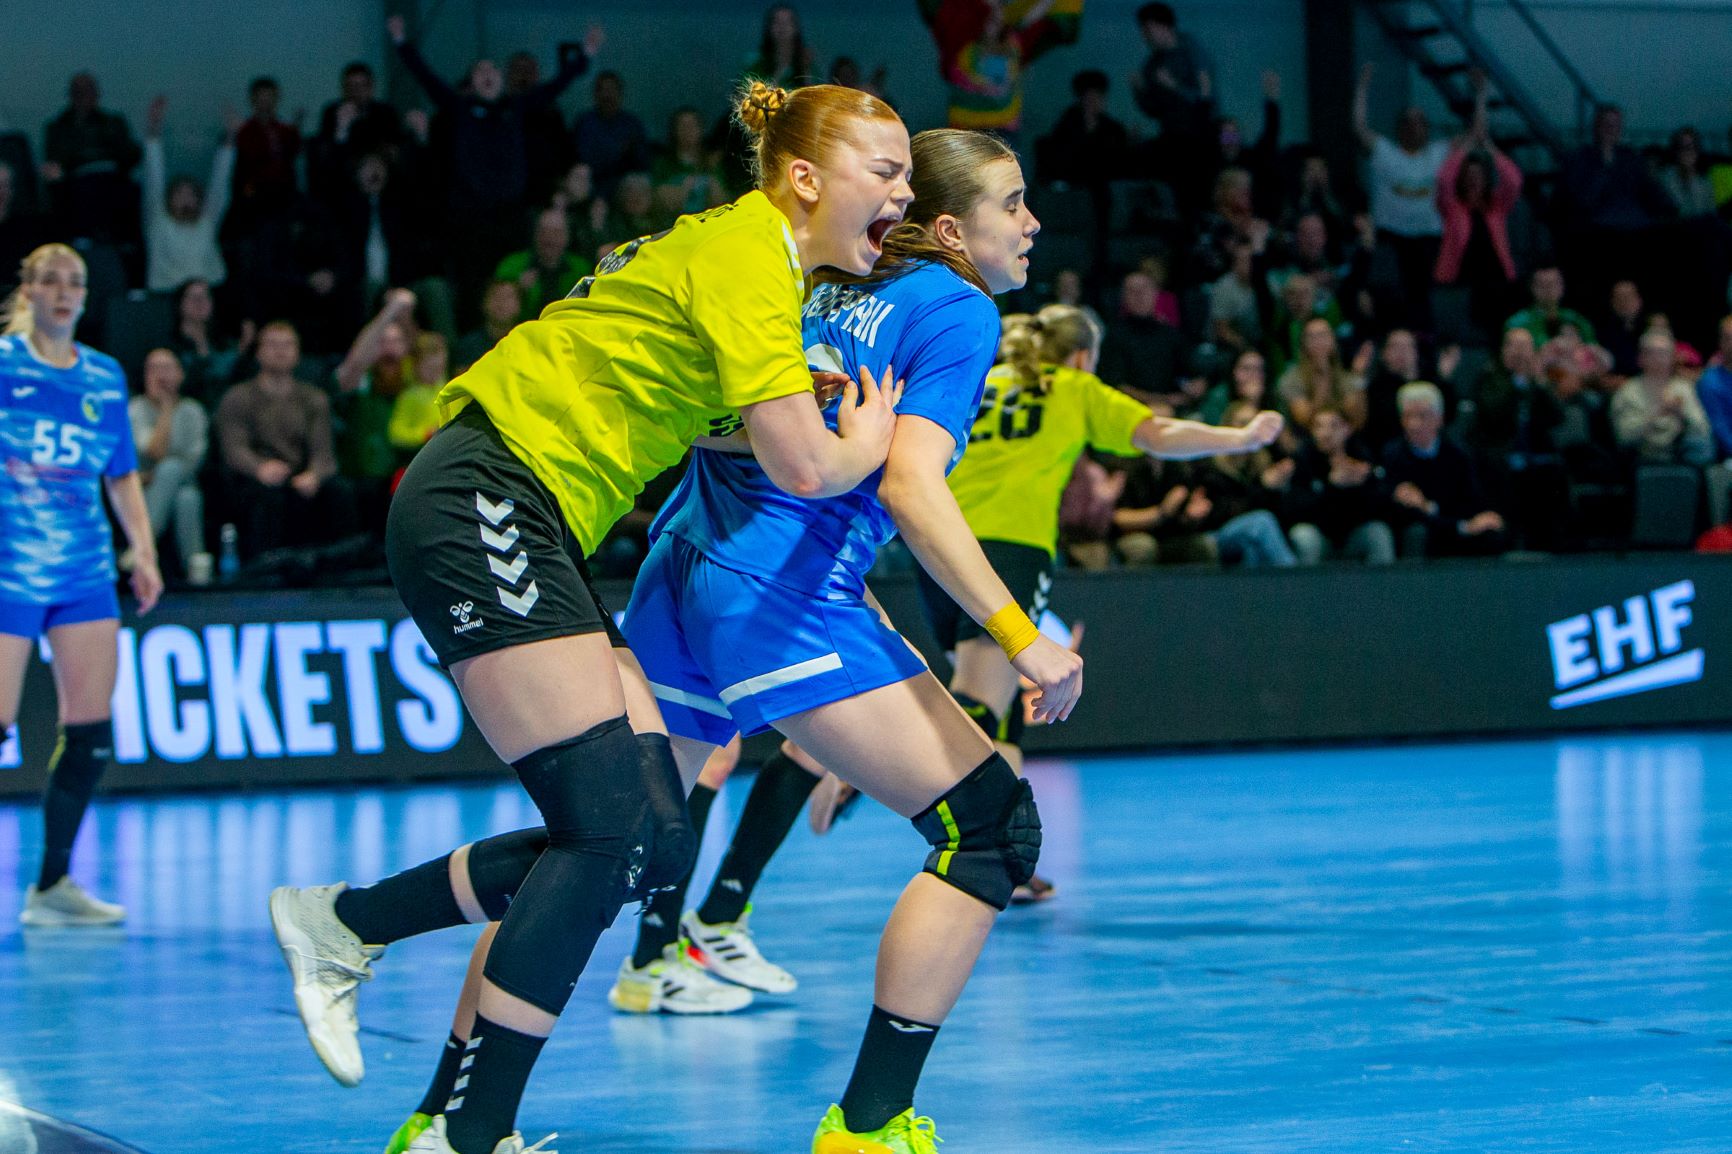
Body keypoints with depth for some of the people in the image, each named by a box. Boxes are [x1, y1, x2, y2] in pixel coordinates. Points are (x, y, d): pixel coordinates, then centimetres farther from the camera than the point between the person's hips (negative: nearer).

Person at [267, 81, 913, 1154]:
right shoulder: (744, 251, -12)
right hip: (481, 505, -10)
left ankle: (344, 924, 13)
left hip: (538, 533, 10)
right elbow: (804, 468, -18)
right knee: (613, 826, -15)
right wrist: (868, 442, 2)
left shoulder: (773, 265, 18)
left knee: (656, 839, 1)